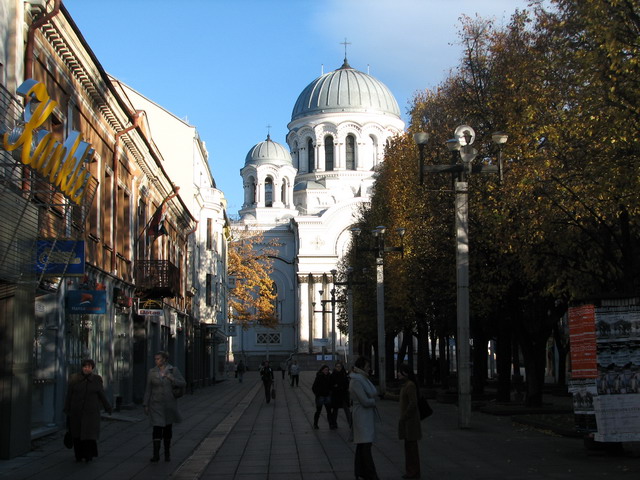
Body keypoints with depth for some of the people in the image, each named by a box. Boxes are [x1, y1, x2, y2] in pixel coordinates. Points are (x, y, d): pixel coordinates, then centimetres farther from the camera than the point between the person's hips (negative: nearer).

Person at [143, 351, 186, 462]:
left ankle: (167, 453, 22)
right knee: (157, 428, -11)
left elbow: (183, 384, -3)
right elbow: (148, 389, 4)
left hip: (169, 405, 1)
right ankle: (156, 454, -11)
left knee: (168, 428, 10)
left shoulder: (173, 370, -1)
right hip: (156, 404, -1)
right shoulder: (152, 372, 1)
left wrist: (172, 379, -19)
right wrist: (145, 405, 1)